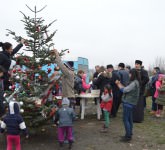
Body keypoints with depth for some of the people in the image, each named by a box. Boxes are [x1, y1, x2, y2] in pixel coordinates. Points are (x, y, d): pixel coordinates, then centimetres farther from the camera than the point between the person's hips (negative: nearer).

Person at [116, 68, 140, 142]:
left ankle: (128, 136, 2)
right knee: (129, 119, 15)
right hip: (129, 103, 10)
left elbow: (124, 90, -17)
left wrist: (118, 84, -4)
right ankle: (129, 134, 23)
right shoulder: (134, 82, 13)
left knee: (125, 119, -5)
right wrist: (120, 84, 6)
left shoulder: (134, 83, -18)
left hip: (128, 103, -10)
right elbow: (126, 89, 12)